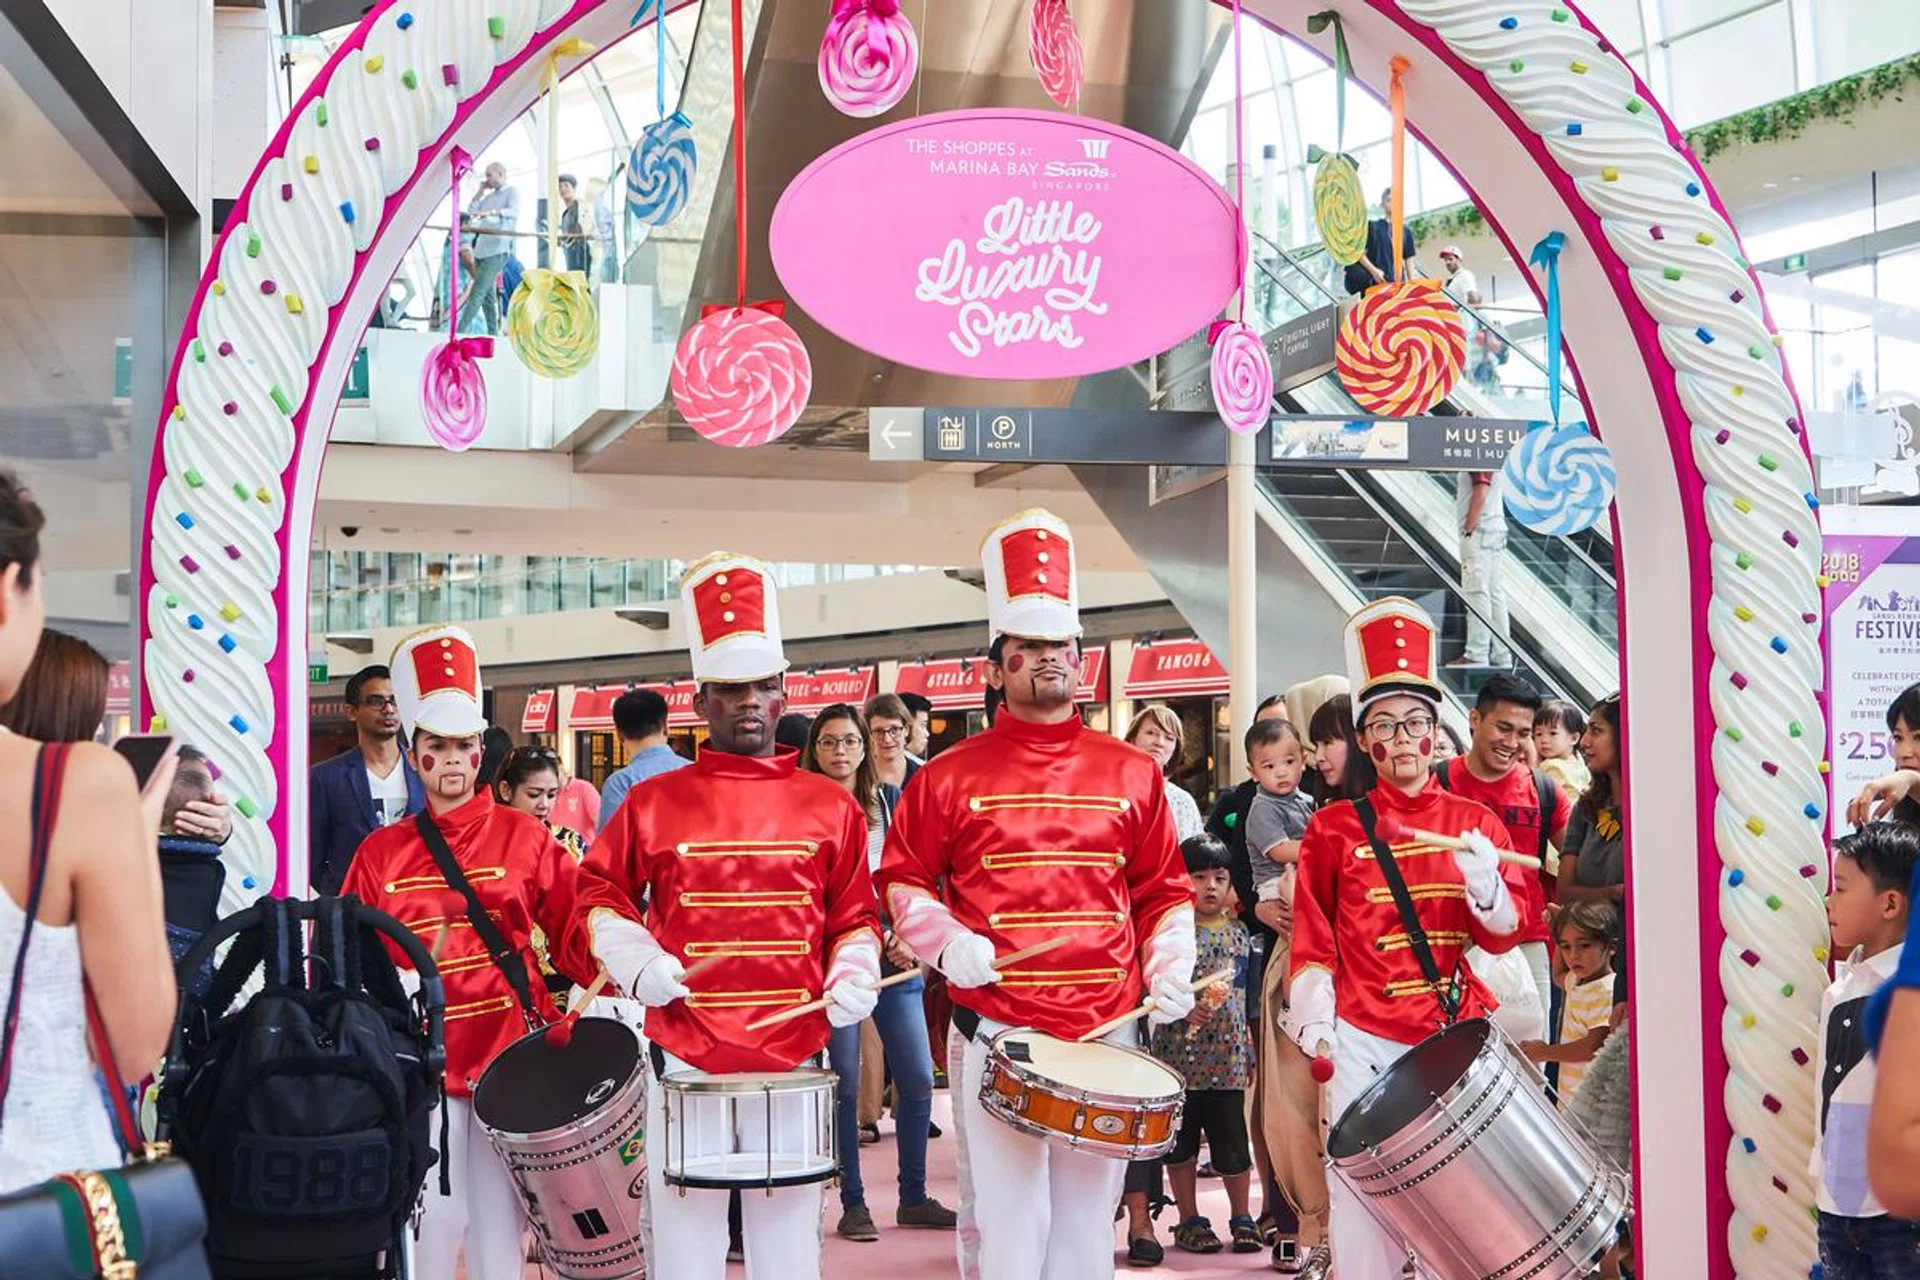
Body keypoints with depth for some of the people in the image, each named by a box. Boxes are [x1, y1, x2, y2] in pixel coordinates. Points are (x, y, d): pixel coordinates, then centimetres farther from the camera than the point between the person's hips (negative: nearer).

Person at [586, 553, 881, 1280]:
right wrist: (637, 963, -5)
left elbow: (854, 919, 11)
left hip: (794, 1062, 1)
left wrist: (853, 981, -7)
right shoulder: (653, 804, 2)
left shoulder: (832, 807, 5)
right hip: (685, 1060, -1)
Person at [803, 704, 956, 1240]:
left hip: (893, 954, 3)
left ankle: (914, 1197, 14)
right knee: (846, 1083, -2)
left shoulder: (890, 801, 10)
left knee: (917, 1078, 1)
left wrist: (908, 936, -5)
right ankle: (853, 1204, 8)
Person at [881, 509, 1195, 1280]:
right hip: (997, 1038, -2)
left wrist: (1169, 972, -1)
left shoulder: (1134, 775, 8)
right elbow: (903, 882, 8)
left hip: (1107, 1037, 3)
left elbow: (1166, 894, 13)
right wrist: (947, 943, -9)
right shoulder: (950, 777, 0)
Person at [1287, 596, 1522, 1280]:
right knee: (1366, 1191, -2)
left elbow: (1503, 934, 4)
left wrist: (1485, 888, -15)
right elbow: (1313, 935, 6)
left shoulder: (1476, 822, 8)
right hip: (1365, 1040, -1)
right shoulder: (1335, 828, 4)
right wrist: (1313, 1017, -4)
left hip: (1458, 1036, 2)